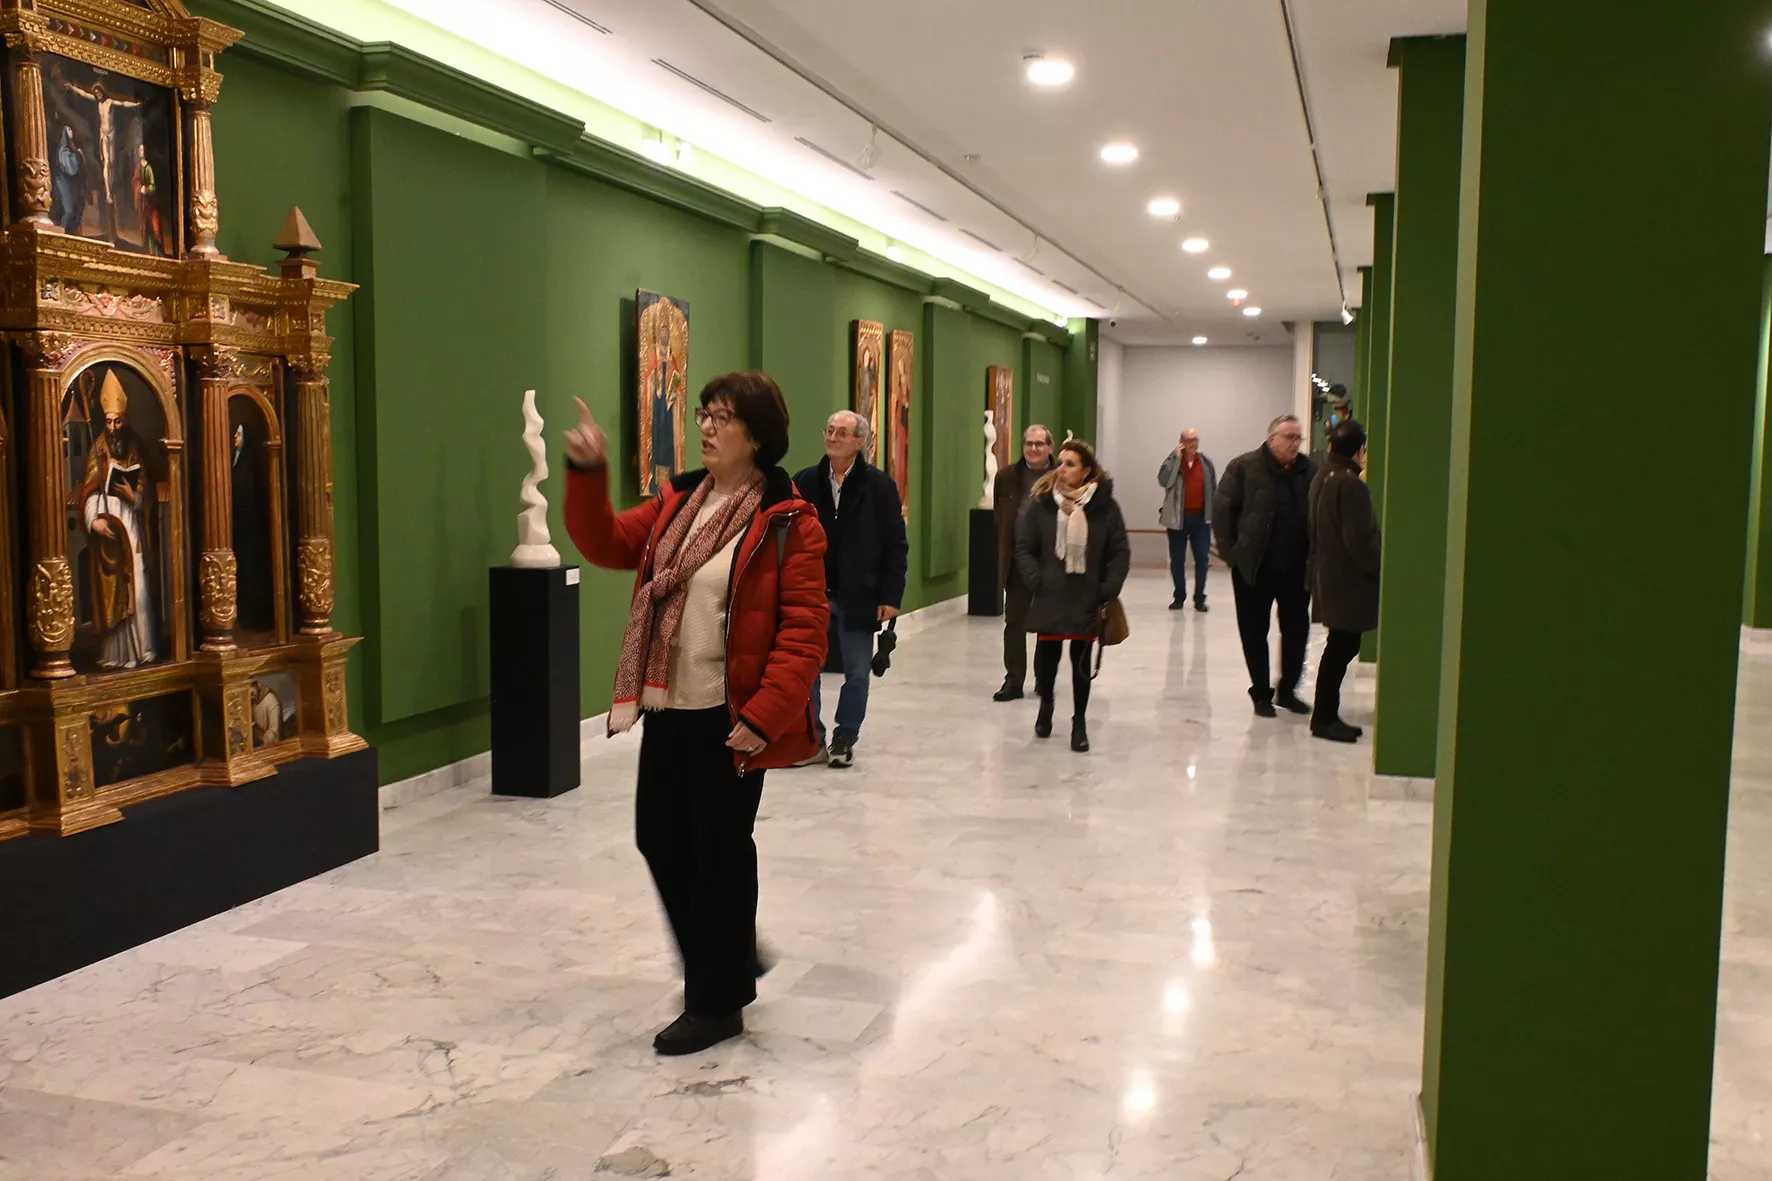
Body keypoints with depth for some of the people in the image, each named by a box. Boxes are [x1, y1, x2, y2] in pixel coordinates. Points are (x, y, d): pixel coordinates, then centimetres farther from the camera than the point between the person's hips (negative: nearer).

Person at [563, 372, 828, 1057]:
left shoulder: (788, 521, -12)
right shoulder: (678, 503, 10)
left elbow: (804, 631, -16)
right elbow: (607, 544, 7)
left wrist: (764, 716, -22)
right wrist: (588, 476, -8)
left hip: (730, 718, -7)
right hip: (669, 709, 7)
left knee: (720, 852, 4)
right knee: (660, 839, 15)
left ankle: (717, 1003, 22)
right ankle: (729, 958, 38)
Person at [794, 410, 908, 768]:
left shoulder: (879, 485, -5)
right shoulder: (805, 482, 1)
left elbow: (896, 545, -4)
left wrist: (890, 596, -9)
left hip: (858, 597, -2)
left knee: (857, 673, 8)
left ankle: (845, 739, 23)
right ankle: (811, 737, 20)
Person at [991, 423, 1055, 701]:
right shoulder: (1007, 477, 4)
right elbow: (999, 519, 9)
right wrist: (1004, 556, 5)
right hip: (1017, 561, 2)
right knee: (1014, 623, 5)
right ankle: (1013, 682, 11)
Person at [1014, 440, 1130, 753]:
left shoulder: (1105, 506, -4)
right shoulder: (1041, 503, -3)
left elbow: (1120, 552, 0)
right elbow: (1024, 548, 1)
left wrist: (1108, 591, -8)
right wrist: (1036, 581, -11)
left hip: (1087, 599, 0)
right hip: (1049, 598, 1)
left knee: (1082, 661, 6)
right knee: (1047, 656, 5)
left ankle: (1079, 722, 24)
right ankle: (1046, 703, 37)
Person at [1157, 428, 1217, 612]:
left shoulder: (1206, 463, 5)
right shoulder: (1172, 460, -2)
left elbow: (1214, 490, 9)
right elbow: (1163, 480, -19)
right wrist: (1177, 458, -18)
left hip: (1201, 518, 1)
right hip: (1177, 518, -1)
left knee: (1202, 558, -1)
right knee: (1177, 560, 5)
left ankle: (1199, 598, 8)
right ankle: (1179, 597, 18)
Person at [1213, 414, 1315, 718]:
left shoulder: (1308, 470, 1)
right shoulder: (1245, 467, -7)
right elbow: (1222, 508, -7)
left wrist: (1313, 558, -2)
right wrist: (1230, 551, -10)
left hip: (1296, 568, 3)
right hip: (1254, 567, -3)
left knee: (1297, 630, 9)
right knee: (1254, 633, 7)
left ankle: (1287, 690, 26)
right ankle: (1261, 694, 21)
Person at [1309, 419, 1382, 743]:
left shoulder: (1321, 479, 11)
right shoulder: (1350, 485, -19)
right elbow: (1359, 540, -22)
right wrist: (1379, 568, -10)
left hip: (1327, 576, 10)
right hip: (1348, 580, -10)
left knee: (1341, 646, 14)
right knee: (1342, 647, -3)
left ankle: (1327, 715, 19)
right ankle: (1324, 718, 3)